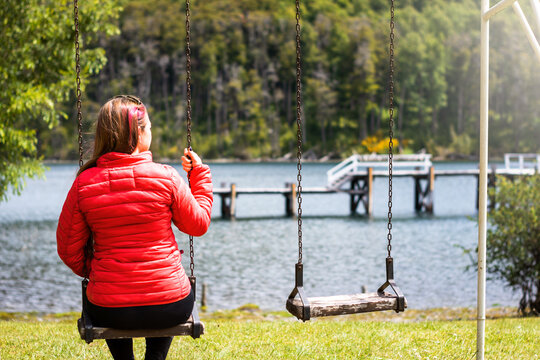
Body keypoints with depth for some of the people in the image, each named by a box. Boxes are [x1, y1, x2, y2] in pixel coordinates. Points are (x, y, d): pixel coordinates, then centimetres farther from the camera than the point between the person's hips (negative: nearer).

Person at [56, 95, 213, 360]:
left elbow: (68, 249, 3)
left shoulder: (84, 184, -7)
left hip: (110, 312, 1)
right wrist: (200, 174, 15)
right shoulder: (166, 177, -10)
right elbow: (199, 224, 5)